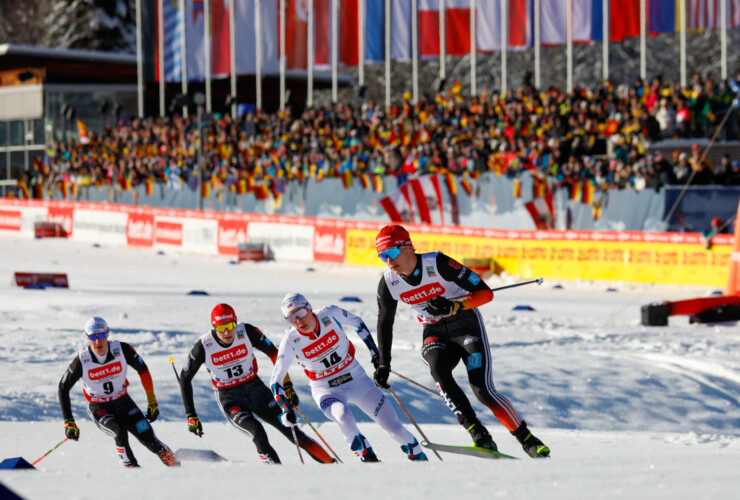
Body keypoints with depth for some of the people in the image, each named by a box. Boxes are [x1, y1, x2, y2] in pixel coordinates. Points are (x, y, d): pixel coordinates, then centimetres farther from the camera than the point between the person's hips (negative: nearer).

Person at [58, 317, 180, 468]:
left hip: (123, 402, 2)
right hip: (98, 408, -2)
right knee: (120, 433, -31)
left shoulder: (122, 350, -18)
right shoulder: (82, 360, -21)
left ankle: (175, 465, 10)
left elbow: (143, 370, -1)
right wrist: (69, 421, -12)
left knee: (148, 438, -12)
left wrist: (152, 401, -1)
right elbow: (63, 388, -9)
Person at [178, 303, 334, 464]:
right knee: (257, 433, -27)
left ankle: (330, 463, 5)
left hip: (255, 388, 2)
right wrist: (191, 416, -7)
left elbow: (274, 354, -2)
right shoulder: (203, 347, -19)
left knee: (289, 428, -3)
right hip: (228, 398, -2)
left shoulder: (247, 332, -16)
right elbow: (185, 378, -6)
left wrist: (287, 387, -4)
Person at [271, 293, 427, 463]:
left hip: (355, 378, 1)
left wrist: (374, 351, 2)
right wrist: (286, 408, -26)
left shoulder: (329, 314, -18)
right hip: (326, 389, -1)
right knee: (343, 416, -36)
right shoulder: (290, 342, -19)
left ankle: (420, 458, 19)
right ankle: (367, 457, -17)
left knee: (394, 428, -3)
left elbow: (357, 322, 4)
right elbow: (276, 380, -13)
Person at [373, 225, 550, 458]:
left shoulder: (438, 263, -23)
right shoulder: (388, 283, -9)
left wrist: (453, 306, -33)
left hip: (466, 324, -4)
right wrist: (383, 364, 6)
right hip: (434, 334, 4)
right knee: (438, 370, -31)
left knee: (482, 389, -19)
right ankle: (479, 435, -29)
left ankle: (528, 441, -4)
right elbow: (385, 322, 9)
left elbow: (486, 293, -19)